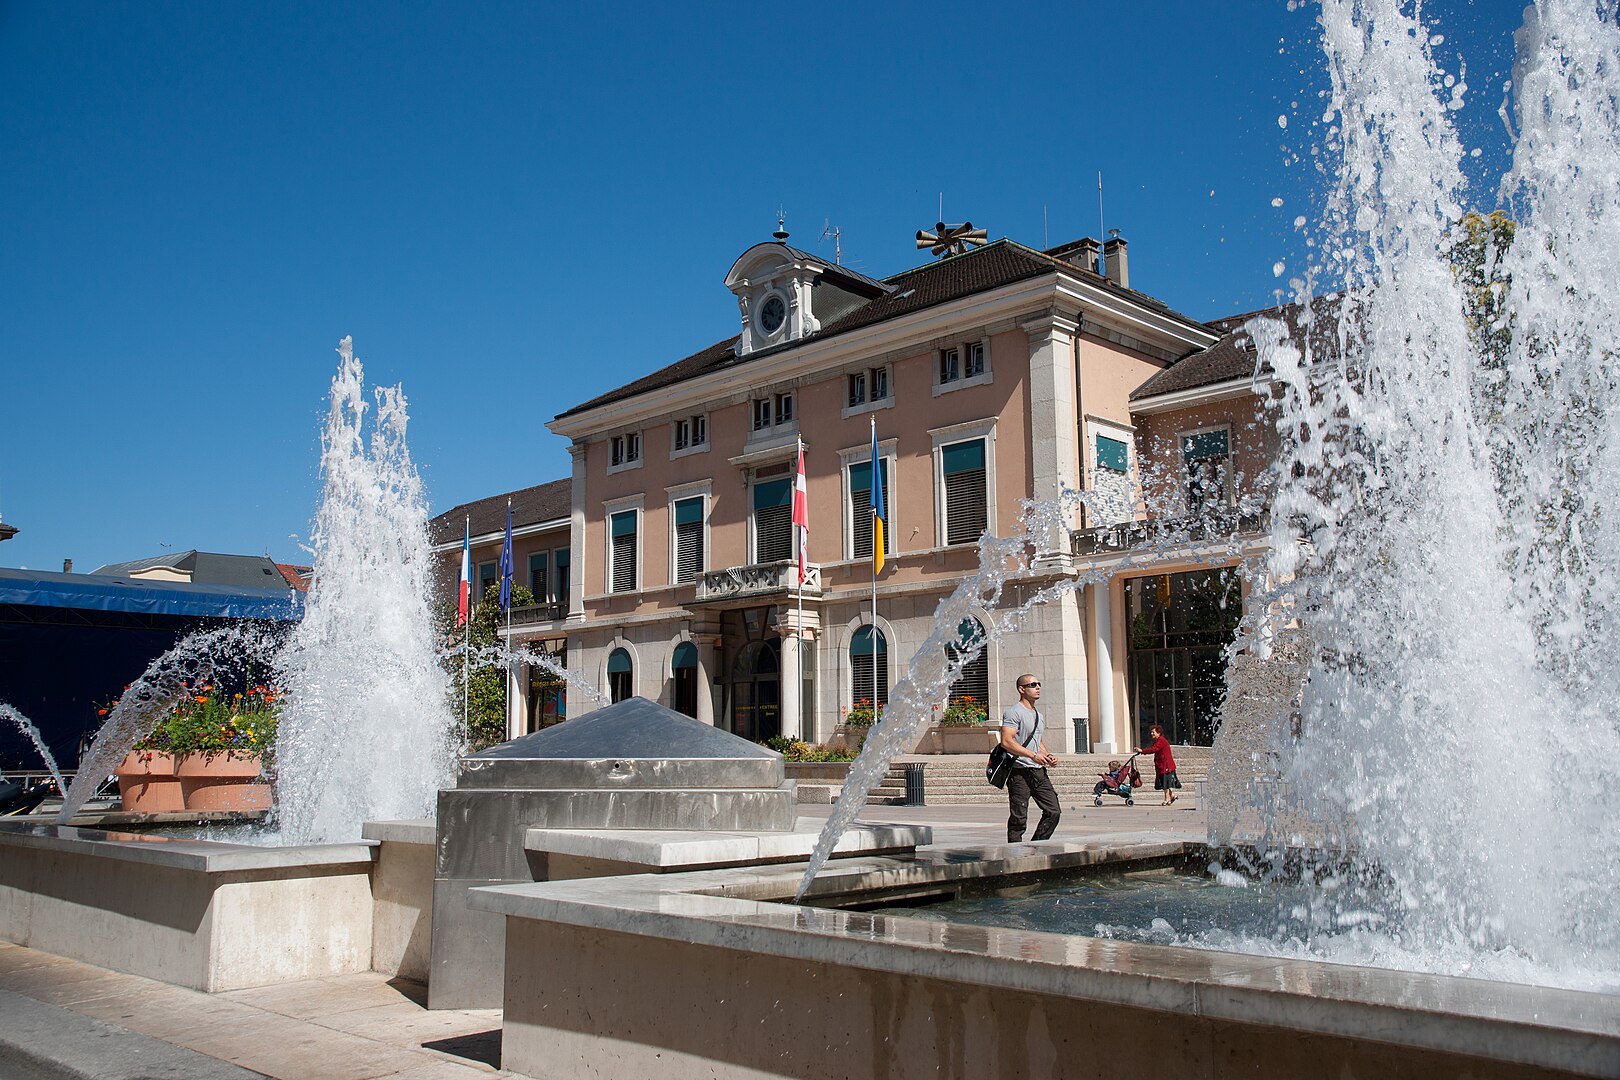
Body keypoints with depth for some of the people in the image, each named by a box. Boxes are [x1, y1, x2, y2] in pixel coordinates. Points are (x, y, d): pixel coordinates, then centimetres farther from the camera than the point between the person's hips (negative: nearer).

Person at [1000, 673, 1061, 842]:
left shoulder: (1038, 715, 21)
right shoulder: (1014, 712, -7)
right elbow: (1006, 742, -19)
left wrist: (1048, 756, 9)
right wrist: (1033, 755, -22)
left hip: (1039, 771, 8)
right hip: (1020, 772, -8)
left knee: (1054, 812, 3)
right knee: (1018, 819, -4)